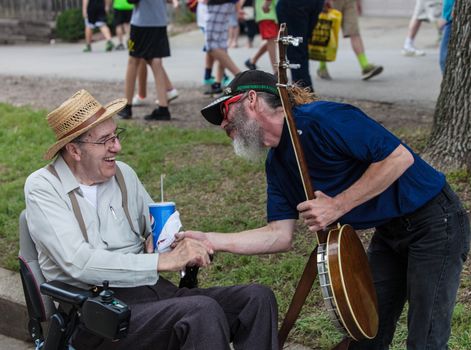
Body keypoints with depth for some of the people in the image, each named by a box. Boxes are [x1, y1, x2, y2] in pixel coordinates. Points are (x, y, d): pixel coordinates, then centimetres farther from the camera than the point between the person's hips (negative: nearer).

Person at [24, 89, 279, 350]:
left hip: (153, 290, 7)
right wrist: (162, 261, -20)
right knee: (203, 311, -33)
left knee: (258, 298, -13)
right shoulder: (42, 188, -5)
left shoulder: (123, 173, 13)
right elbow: (80, 263, -18)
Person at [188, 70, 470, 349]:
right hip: (388, 232, 9)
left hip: (434, 222, -8)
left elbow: (400, 157, -26)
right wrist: (212, 240, -11)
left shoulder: (320, 119, -23)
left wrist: (337, 206, -24)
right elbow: (281, 235, -1)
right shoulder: (277, 164, 5)